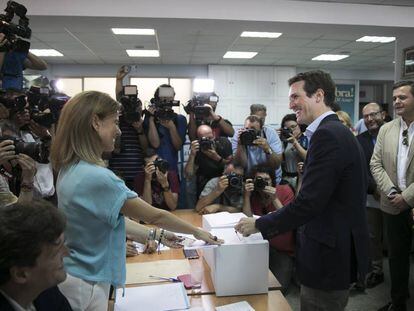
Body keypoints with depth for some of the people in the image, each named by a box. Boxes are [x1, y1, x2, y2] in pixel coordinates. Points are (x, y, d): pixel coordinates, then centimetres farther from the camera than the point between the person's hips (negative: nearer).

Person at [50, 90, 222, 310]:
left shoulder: (71, 168, 0)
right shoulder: (96, 177, -29)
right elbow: (154, 215, -20)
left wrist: (156, 236, 8)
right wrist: (197, 232, -5)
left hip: (76, 273, 8)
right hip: (86, 283, -8)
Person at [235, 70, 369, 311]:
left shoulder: (327, 134, -21)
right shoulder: (337, 131, 10)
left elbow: (308, 203, -25)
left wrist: (259, 225, -14)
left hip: (331, 255, -9)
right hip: (341, 248, 9)